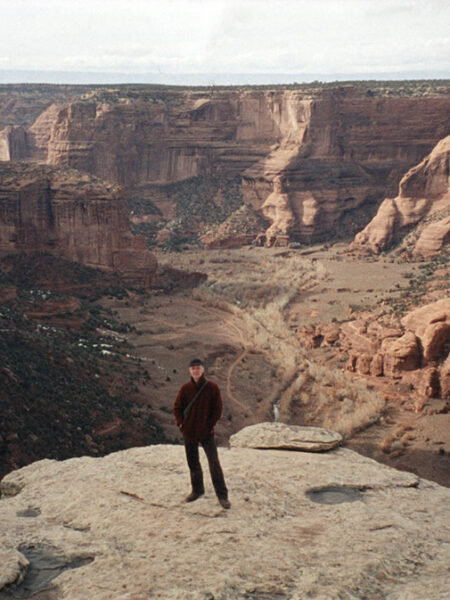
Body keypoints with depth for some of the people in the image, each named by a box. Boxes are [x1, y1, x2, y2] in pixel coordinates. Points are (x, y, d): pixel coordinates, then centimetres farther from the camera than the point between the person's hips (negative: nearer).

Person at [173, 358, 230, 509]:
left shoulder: (212, 387, -7)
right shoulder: (185, 388, -2)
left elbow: (218, 410, -3)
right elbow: (177, 408, 7)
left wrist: (210, 425, -8)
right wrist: (181, 424, -3)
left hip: (206, 433, -3)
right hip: (189, 433, 3)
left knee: (214, 463, -7)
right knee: (193, 463, 15)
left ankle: (222, 495, 0)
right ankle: (197, 490, 33)